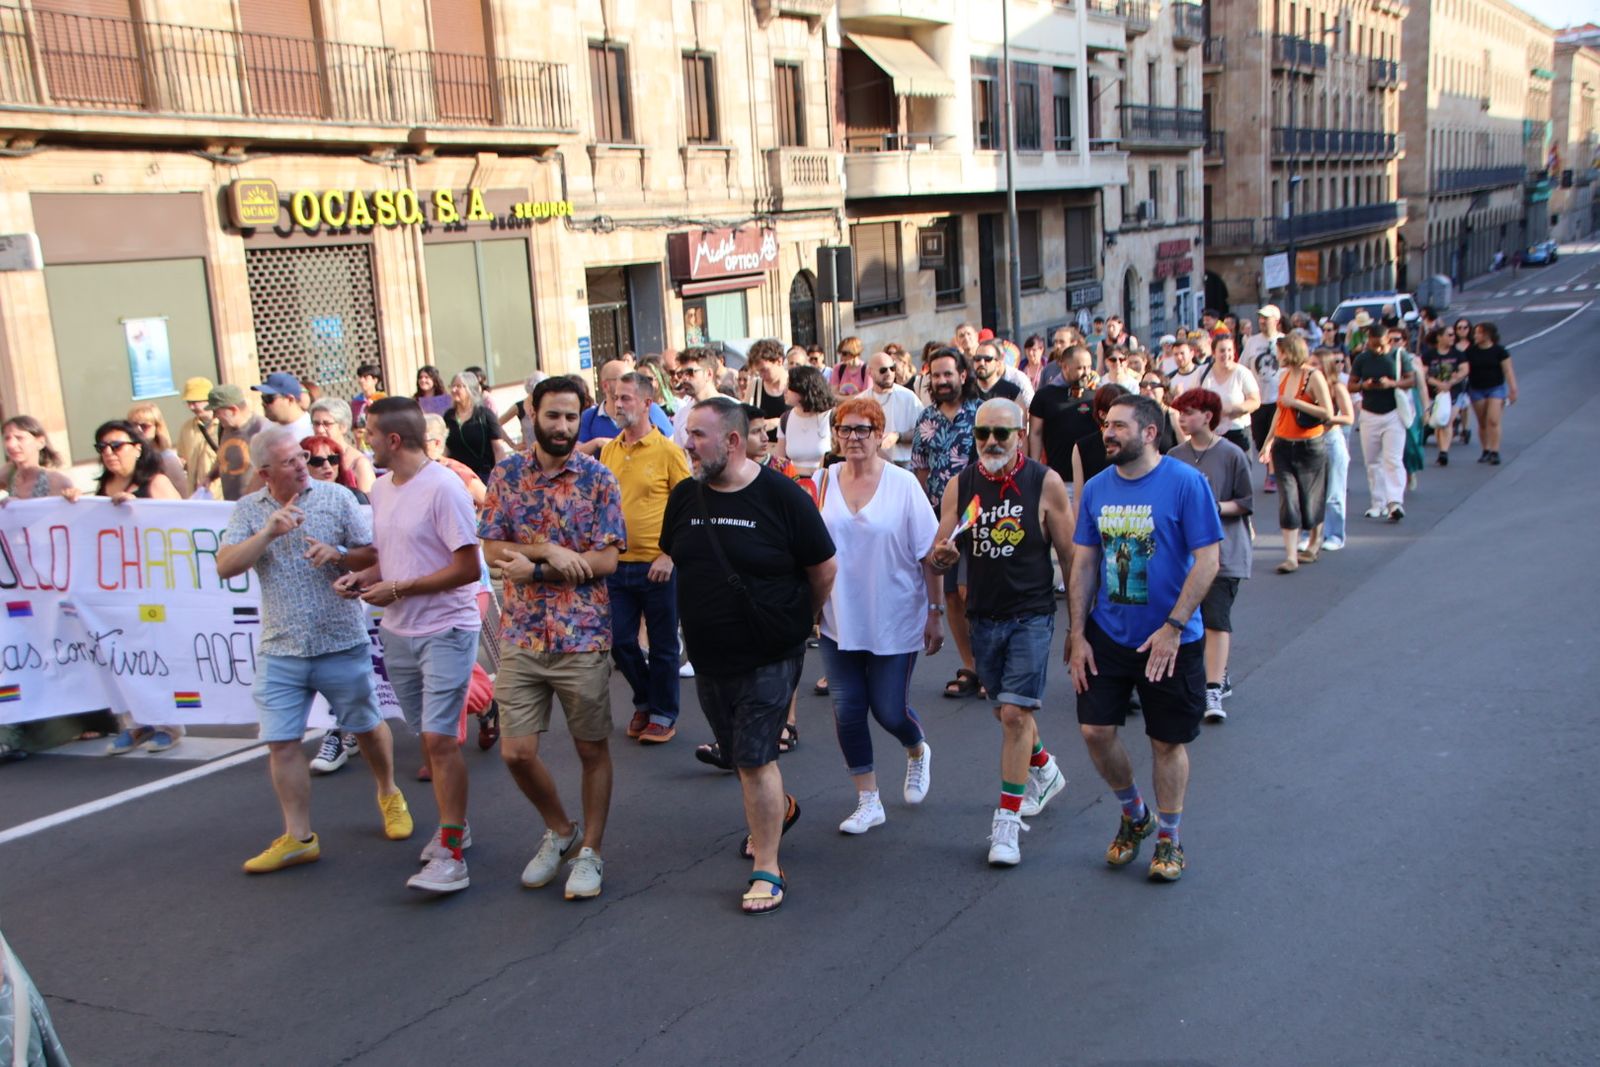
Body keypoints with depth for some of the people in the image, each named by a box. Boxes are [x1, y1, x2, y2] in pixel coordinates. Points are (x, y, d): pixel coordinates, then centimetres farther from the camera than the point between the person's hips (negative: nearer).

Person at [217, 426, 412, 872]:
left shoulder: (336, 497, -2)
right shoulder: (247, 511, 3)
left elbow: (375, 555, -1)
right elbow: (225, 567, -8)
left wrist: (338, 555, -20)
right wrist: (268, 533, -20)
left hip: (342, 643, -1)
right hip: (280, 651, 2)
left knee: (367, 727, 12)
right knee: (281, 744, 2)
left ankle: (389, 795, 38)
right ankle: (298, 838, 13)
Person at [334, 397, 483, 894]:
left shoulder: (443, 488, -16)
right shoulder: (380, 488, 10)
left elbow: (467, 568, -18)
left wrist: (398, 589, -16)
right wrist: (363, 576, 0)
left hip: (445, 631, -8)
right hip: (397, 631, 8)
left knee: (439, 737, -12)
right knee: (428, 737, 15)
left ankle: (450, 854, -7)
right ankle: (454, 825, 31)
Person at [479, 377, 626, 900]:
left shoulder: (598, 479, -4)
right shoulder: (506, 475, 4)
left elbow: (606, 560, -10)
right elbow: (491, 549, -1)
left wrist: (533, 568, -15)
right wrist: (548, 550, -17)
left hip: (584, 637, -2)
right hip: (521, 637, 2)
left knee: (592, 749, 8)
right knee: (516, 752, 3)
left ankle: (590, 851, 25)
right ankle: (559, 828, 29)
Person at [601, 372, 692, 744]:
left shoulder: (668, 451, -8)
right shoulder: (608, 451, 8)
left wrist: (668, 555, -15)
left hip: (657, 566, -5)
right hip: (617, 564, 5)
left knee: (663, 645, 7)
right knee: (620, 641, 10)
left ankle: (663, 715, 21)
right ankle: (644, 701, 32)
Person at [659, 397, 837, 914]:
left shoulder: (781, 496, -14)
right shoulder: (684, 497, 0)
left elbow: (824, 569, -5)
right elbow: (674, 560, 16)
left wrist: (796, 621, 6)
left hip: (769, 657, -6)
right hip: (707, 655, 6)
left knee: (755, 758, -7)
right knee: (737, 753, 19)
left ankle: (767, 869, 6)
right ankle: (779, 809, 47)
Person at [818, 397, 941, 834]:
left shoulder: (903, 484, -8)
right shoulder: (825, 483, 0)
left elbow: (929, 554, -6)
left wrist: (935, 613, -6)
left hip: (895, 621, -3)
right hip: (840, 621, 3)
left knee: (889, 711, 3)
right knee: (847, 711, 4)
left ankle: (918, 752, 39)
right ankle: (868, 802, 20)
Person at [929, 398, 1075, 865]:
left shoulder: (1045, 483, -8)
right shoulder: (960, 486, 1)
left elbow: (1070, 556, -3)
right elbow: (940, 555, 2)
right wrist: (943, 555, -22)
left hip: (1031, 614, -4)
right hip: (983, 616, 4)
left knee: (1015, 713, -11)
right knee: (1006, 711, 17)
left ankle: (1007, 821, -1)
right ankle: (1045, 771, 46)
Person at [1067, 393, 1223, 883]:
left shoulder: (1186, 483, -13)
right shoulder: (1097, 488, 2)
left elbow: (1207, 560, -15)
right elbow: (1084, 564, 6)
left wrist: (1172, 628, -20)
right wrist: (1077, 635, 1)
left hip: (1171, 640, -4)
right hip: (1107, 635, 4)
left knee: (1168, 741, 7)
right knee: (1095, 730, 1)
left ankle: (1169, 837, 27)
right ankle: (1134, 814, 28)